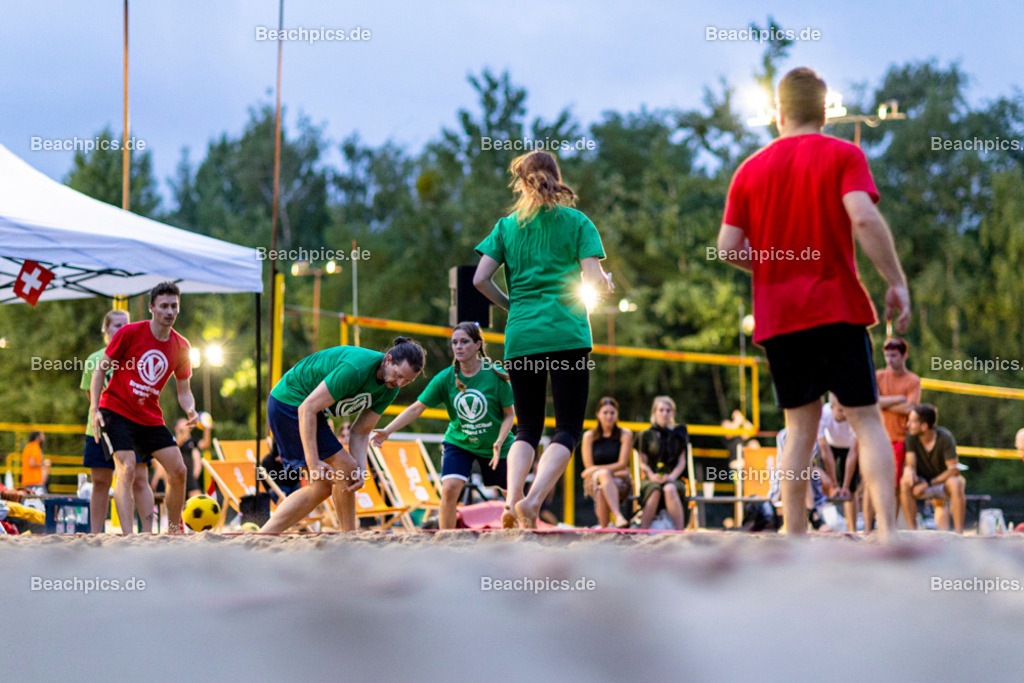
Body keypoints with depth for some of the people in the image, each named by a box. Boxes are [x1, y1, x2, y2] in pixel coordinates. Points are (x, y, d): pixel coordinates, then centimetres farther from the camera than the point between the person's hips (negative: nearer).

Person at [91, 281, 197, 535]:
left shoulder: (181, 346, 1)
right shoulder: (129, 333, -11)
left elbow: (183, 390, 8)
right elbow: (100, 369, -5)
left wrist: (190, 411, -15)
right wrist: (94, 409, -14)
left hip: (150, 417, 5)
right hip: (115, 409, -5)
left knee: (178, 470, 0)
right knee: (127, 468, -22)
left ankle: (174, 532, 17)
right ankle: (128, 536, -28)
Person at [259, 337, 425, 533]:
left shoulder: (390, 389, -3)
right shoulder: (356, 368, -30)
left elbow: (361, 432, 1)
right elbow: (308, 408, -30)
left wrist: (361, 469, -17)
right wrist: (313, 463, -32)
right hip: (290, 403, -9)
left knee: (322, 487, 7)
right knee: (344, 467, -12)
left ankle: (262, 536, 7)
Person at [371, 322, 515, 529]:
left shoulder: (495, 376, -17)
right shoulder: (445, 378, -14)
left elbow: (510, 414, -8)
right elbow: (416, 408, -14)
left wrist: (499, 442, -24)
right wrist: (387, 431, -24)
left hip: (495, 446, 0)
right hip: (458, 442, 0)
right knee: (449, 488, -21)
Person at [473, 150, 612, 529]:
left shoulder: (507, 226, 10)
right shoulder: (577, 222, 4)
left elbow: (480, 279, 1)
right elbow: (596, 281, -5)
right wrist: (607, 285, 18)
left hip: (521, 336, 3)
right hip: (568, 335, -3)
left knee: (528, 429, 12)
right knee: (567, 428, 1)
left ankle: (512, 502, -9)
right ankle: (532, 501, -20)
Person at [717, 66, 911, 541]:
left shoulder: (751, 169, 8)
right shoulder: (843, 155, -1)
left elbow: (728, 247, 3)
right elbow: (864, 218, -16)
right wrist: (897, 283, -11)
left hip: (777, 316, 3)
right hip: (837, 307, -3)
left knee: (801, 427, 10)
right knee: (866, 419, 0)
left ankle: (795, 538, 7)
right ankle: (887, 530, -14)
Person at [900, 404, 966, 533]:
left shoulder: (945, 437, -23)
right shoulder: (911, 437, -14)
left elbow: (953, 470, -23)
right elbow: (910, 464, -14)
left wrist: (928, 484, -28)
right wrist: (909, 471, -40)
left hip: (944, 480, -3)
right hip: (924, 481, 3)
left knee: (955, 483, -37)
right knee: (904, 483, -28)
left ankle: (958, 533, -33)